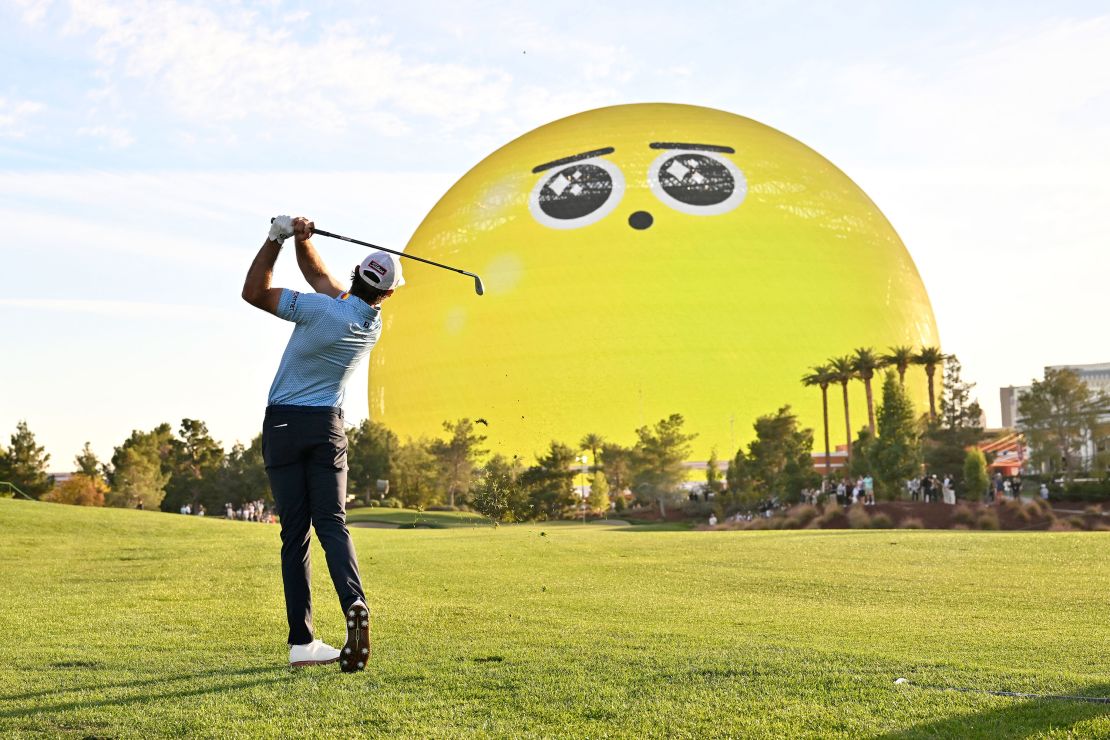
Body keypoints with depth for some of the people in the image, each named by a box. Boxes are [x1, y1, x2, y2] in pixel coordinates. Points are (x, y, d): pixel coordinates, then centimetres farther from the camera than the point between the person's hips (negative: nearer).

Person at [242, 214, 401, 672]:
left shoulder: (322, 308, -15)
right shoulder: (373, 324, 3)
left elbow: (253, 292, -5)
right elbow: (319, 275, 13)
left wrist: (277, 238, -3)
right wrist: (302, 240, 1)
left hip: (282, 426, -3)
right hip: (327, 426, 3)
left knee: (295, 534, 0)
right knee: (331, 523, 2)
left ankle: (302, 642, -1)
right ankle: (354, 603, -26)